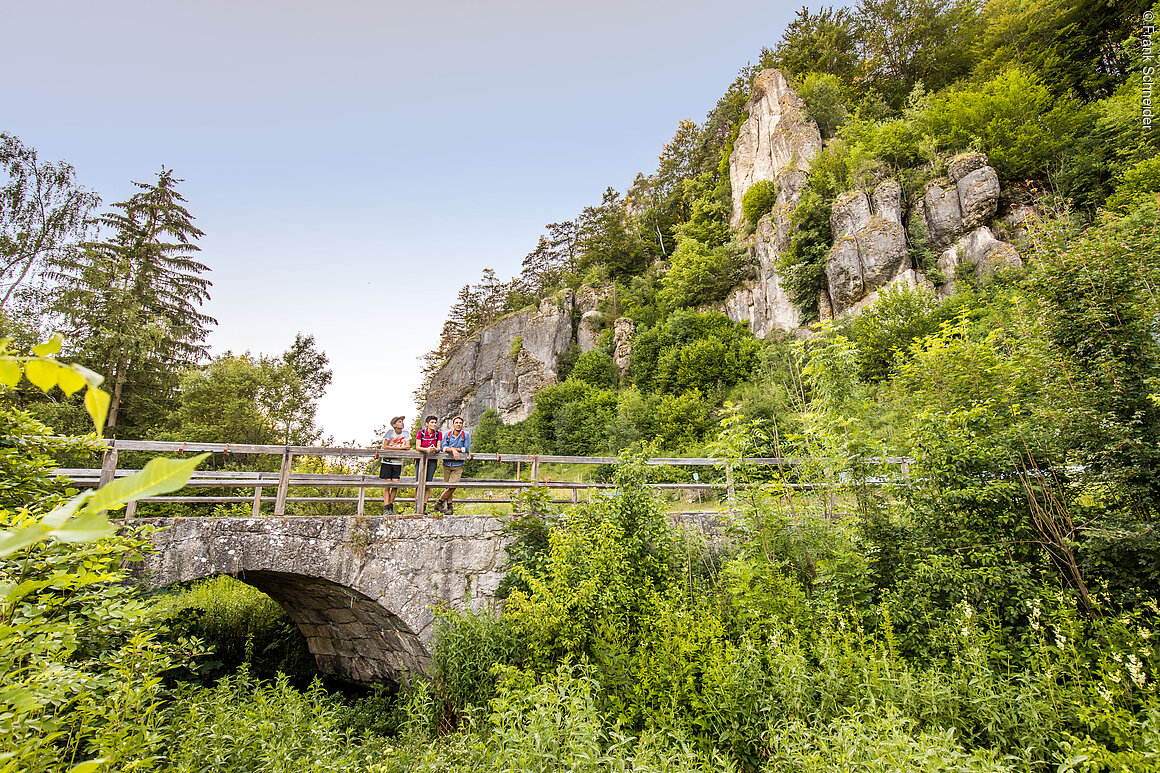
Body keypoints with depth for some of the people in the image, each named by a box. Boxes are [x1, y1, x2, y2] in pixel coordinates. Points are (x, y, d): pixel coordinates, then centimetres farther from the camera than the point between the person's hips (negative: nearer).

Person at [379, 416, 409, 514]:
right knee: (387, 485, -5)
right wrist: (400, 447, -14)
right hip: (387, 461, -3)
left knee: (395, 485, -1)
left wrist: (393, 448, -15)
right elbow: (385, 447, -13)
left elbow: (408, 447, -4)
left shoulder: (405, 434, 3)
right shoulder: (390, 432, -6)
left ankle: (391, 506, 12)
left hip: (398, 463, 3)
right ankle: (386, 508, -2)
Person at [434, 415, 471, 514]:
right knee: (447, 486, 2)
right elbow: (444, 447, -6)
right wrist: (453, 450, -22)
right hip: (447, 464, 2)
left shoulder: (466, 435, -3)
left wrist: (453, 448, -6)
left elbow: (466, 449, -9)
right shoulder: (447, 434, 3)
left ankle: (439, 503, 3)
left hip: (458, 466, -2)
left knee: (452, 486, -11)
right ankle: (449, 506, 12)